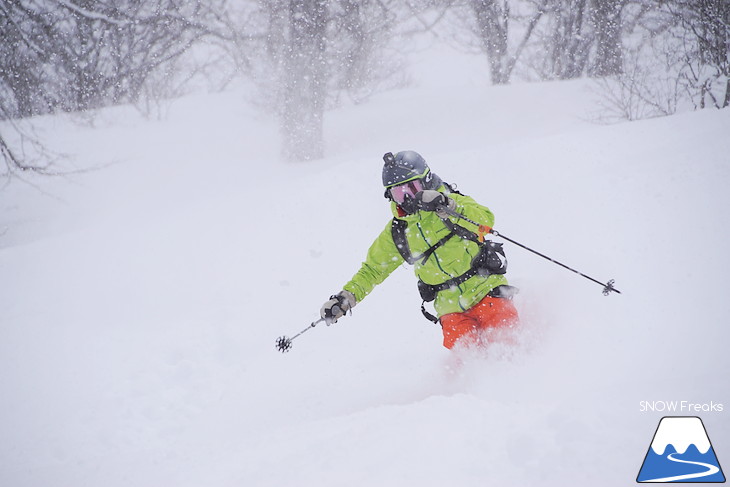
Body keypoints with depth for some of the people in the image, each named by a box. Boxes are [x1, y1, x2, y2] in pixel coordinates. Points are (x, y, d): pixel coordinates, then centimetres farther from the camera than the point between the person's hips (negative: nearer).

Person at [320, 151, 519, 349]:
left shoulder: (451, 201, 0)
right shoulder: (396, 232, 11)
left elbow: (486, 219, -17)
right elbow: (373, 268, 20)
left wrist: (448, 208, -30)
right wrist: (346, 297, 7)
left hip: (486, 289, -3)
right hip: (452, 307, 3)